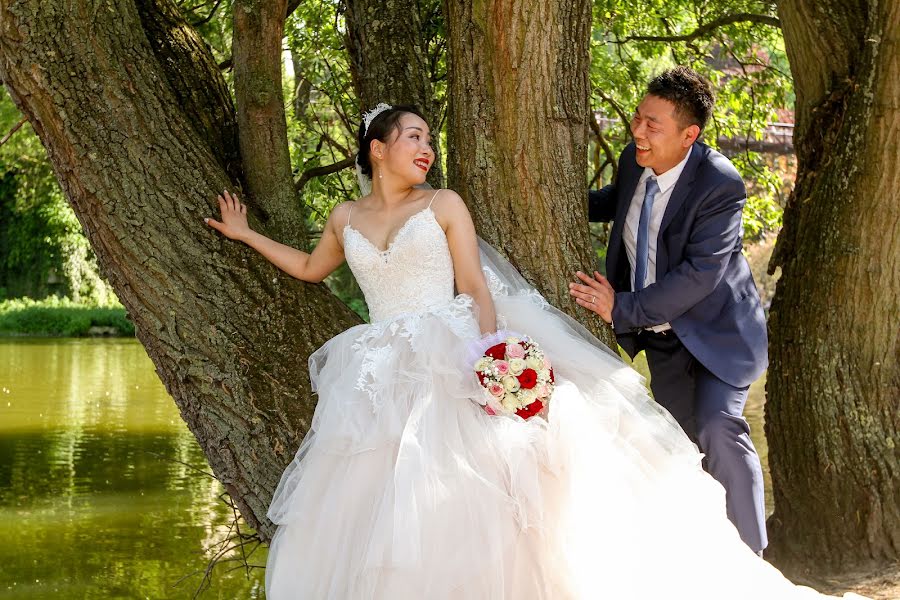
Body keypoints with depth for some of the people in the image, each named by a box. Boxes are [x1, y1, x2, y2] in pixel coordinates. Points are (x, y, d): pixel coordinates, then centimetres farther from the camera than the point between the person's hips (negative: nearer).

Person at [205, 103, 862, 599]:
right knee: (375, 497, -9)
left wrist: (488, 353, -19)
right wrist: (245, 234, 34)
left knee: (482, 486, -21)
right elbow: (310, 269, 34)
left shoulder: (444, 205, 6)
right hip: (384, 376, 3)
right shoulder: (346, 219, 14)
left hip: (455, 357, -3)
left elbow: (477, 290, -1)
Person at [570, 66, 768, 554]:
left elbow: (700, 273, -30)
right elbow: (615, 202, 20)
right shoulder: (634, 161, -5)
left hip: (716, 329, -7)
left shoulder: (720, 184, -26)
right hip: (662, 335, 7)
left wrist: (622, 309, -27)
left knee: (719, 428, -23)